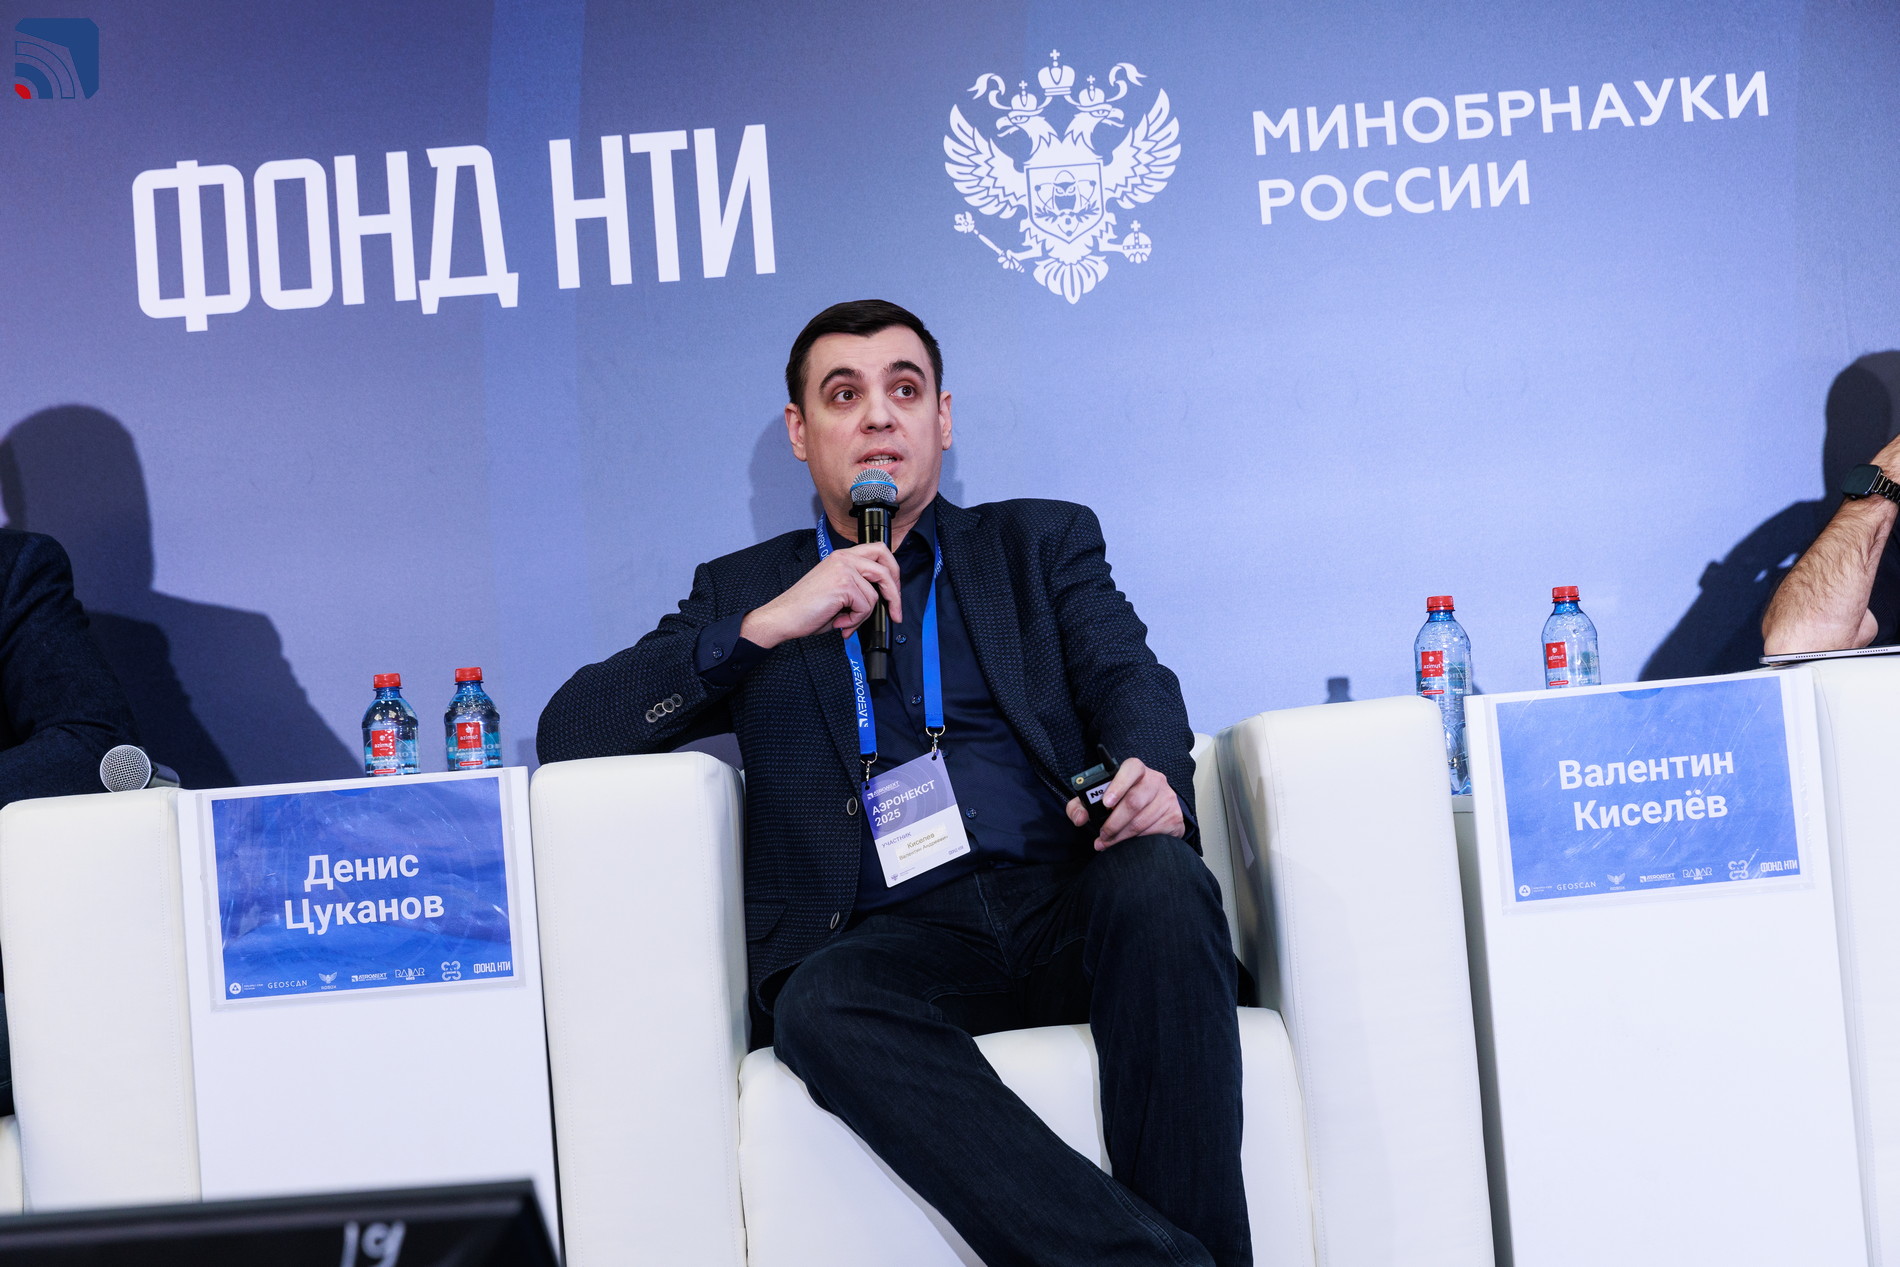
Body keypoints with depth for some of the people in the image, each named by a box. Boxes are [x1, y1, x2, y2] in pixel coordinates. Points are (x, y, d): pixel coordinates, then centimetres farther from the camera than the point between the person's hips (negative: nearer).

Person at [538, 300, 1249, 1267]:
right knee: (821, 1006, -34)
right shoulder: (745, 591, 21)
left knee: (1157, 880, -33)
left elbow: (1131, 682, 7)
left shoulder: (1043, 543, 23)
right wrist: (763, 626, -5)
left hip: (1066, 904, 1)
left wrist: (1151, 777, -19)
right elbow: (569, 734, 9)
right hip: (893, 940, 0)